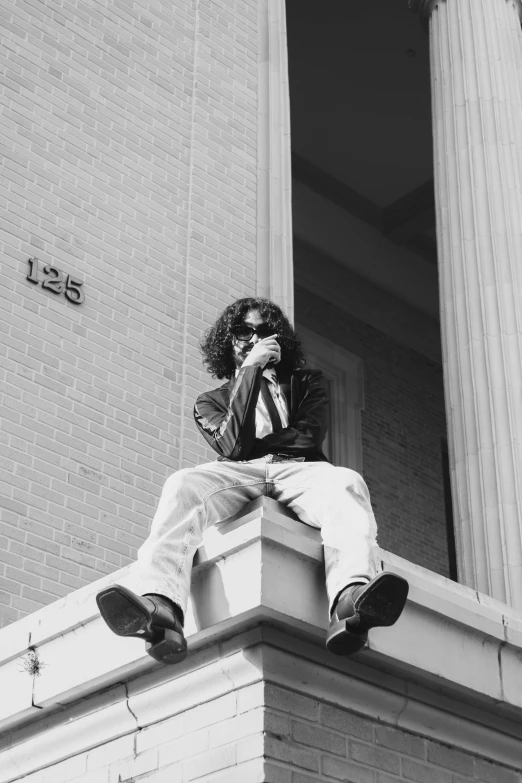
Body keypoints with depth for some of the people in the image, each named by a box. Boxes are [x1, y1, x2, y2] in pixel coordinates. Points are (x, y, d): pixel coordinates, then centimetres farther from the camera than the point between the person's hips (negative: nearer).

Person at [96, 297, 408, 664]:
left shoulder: (306, 383, 31)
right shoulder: (212, 401, 27)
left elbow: (309, 437, 10)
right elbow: (233, 445, 3)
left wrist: (249, 445, 7)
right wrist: (250, 369, 4)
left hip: (299, 471, 0)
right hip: (237, 477, 0)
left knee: (345, 482, -36)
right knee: (183, 485, -34)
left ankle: (350, 599, -64)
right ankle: (161, 609, -60)